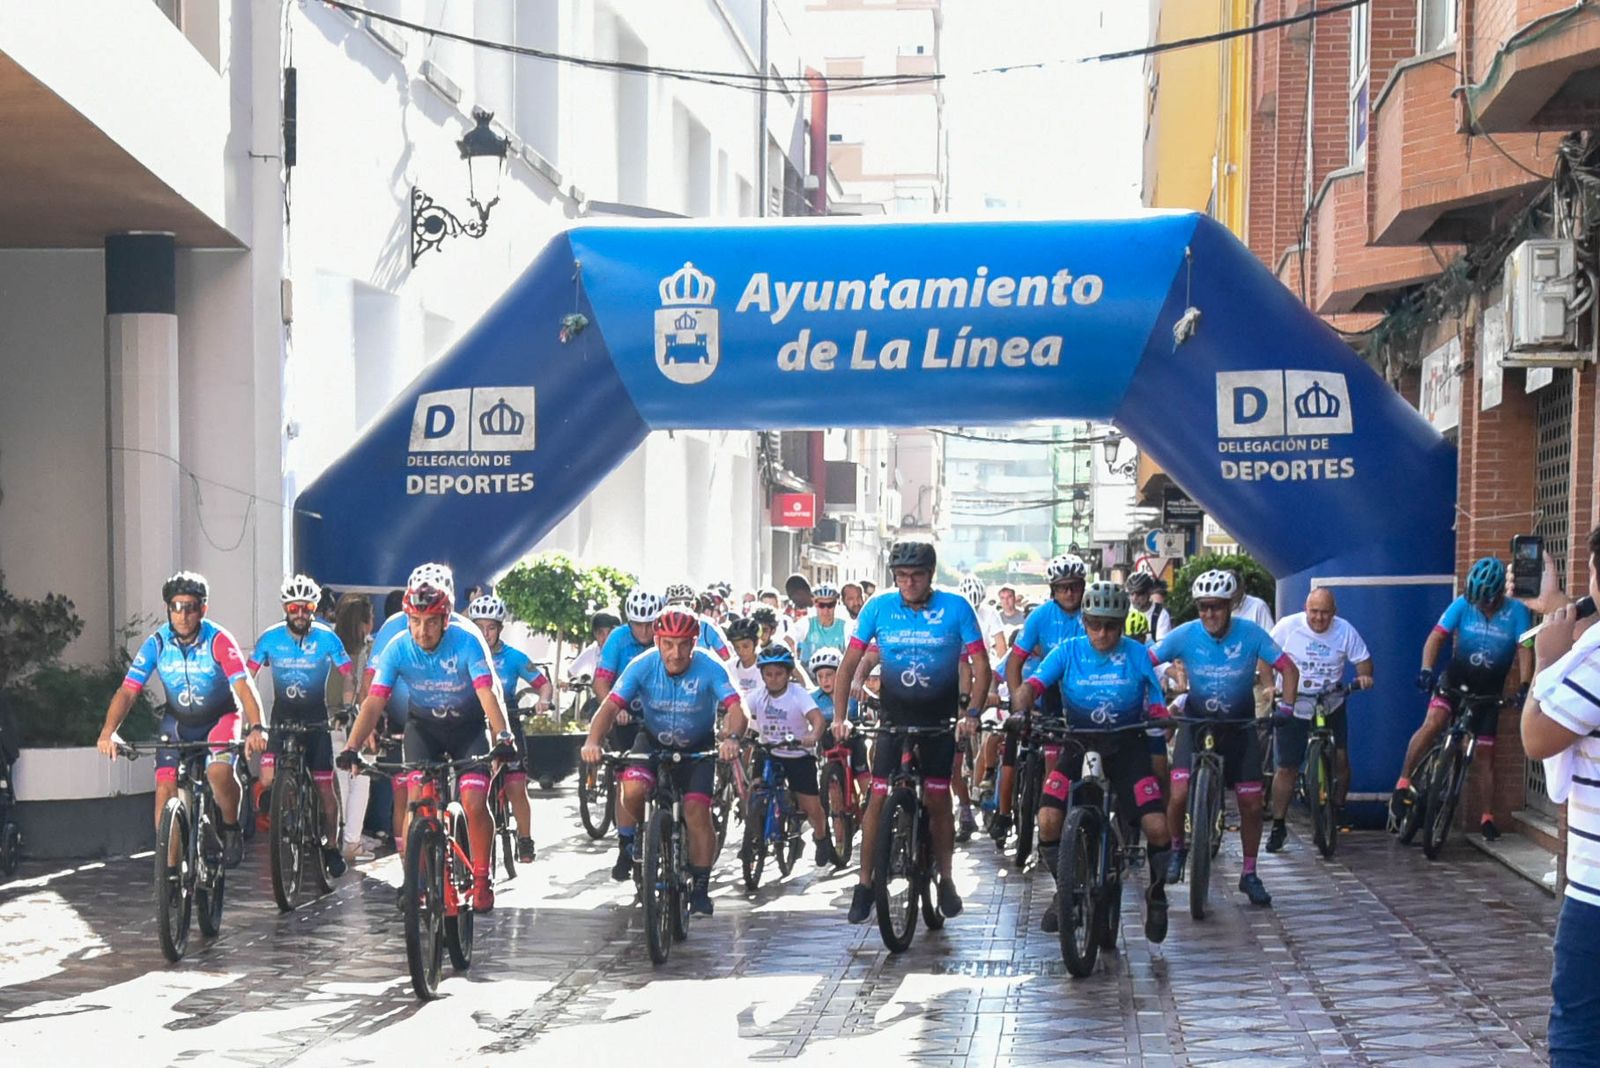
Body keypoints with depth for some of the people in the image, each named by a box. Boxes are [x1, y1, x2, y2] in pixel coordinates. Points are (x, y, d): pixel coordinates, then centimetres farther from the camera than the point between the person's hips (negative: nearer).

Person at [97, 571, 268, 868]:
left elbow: (243, 686, -33)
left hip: (219, 718, -3)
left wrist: (256, 728, -50)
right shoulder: (157, 643, -16)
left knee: (219, 771, -29)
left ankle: (231, 830, -2)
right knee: (165, 787, -12)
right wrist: (108, 732, -37)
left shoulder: (218, 641, -24)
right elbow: (127, 690, -20)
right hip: (178, 722, 3)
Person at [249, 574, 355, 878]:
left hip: (316, 720, -1)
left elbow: (348, 677, -5)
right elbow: (247, 676, -3)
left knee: (325, 787, -1)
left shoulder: (326, 638, -10)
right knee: (268, 779, -16)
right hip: (282, 718, 1)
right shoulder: (270, 638, -8)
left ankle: (331, 845, 16)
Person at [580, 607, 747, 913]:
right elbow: (610, 705, -28)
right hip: (653, 741, 1)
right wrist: (593, 741, -46)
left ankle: (701, 888, 1)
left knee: (696, 811, -15)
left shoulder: (710, 669, -26)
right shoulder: (643, 666, -22)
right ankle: (627, 845, 1)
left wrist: (732, 738, -58)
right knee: (633, 788, -28)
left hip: (697, 747, -1)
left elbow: (736, 708, -36)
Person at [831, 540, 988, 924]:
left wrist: (973, 713, -23)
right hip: (894, 713, 1)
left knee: (938, 797, 1)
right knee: (879, 796, -5)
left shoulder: (955, 608, -12)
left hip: (940, 715, -1)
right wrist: (840, 717, -16)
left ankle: (945, 880, 16)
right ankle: (865, 884, 4)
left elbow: (981, 666, -10)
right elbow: (848, 665, -6)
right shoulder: (878, 607, -9)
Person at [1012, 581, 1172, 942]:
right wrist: (1020, 711, -35)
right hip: (1077, 745, 0)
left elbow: (1156, 706, 0)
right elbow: (1031, 685, -14)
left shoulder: (1137, 655, -1)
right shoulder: (1068, 651, -3)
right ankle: (1063, 889, 8)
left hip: (1126, 746, 0)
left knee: (1157, 827, -15)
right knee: (1049, 820, -19)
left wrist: (1165, 722, -23)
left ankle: (1156, 893, 14)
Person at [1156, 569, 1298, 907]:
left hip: (1240, 723, 1)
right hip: (1197, 720, -1)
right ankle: (1177, 849, 12)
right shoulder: (1185, 635, -16)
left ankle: (1249, 874, 17)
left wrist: (1286, 707, -25)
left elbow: (1288, 669, -11)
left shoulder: (1251, 634, -16)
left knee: (1251, 803, -2)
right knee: (1179, 793, -18)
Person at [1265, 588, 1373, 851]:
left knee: (1340, 759, -10)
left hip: (1331, 708, 2)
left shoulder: (1345, 631, -5)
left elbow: (1362, 659, 3)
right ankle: (1278, 826, 7)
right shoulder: (1288, 626, -9)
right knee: (1286, 768, -2)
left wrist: (1364, 676, -19)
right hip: (1293, 708, -1)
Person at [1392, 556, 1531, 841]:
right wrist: (1426, 670, -33)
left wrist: (1525, 687, -32)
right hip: (1457, 678, -1)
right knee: (1433, 723, -27)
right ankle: (1403, 783, -20)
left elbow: (1525, 651, -18)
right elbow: (1436, 637, -17)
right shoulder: (1462, 604, -12)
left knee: (1484, 754, 5)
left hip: (1490, 688, 1)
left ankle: (1487, 817, 17)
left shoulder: (1517, 612, -13)